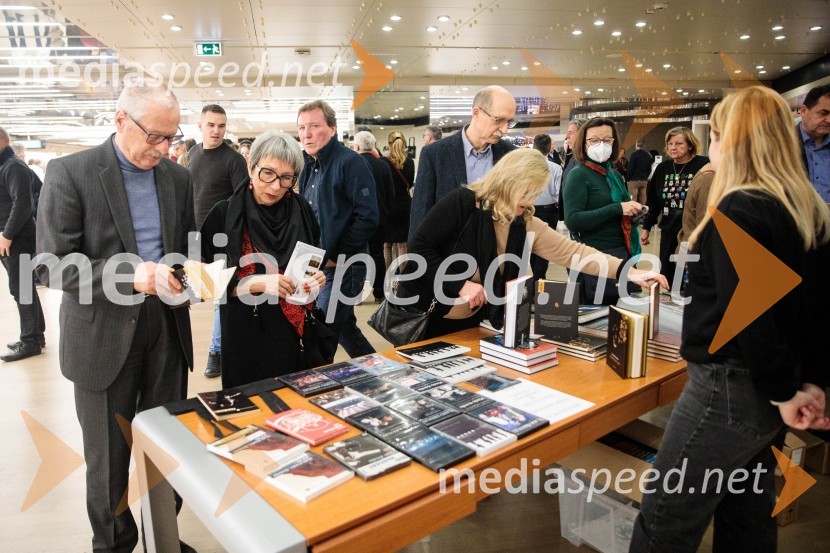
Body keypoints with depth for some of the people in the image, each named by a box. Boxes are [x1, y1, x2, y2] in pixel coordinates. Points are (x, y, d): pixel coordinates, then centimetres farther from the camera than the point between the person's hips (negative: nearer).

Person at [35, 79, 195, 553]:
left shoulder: (178, 177, 6)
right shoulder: (70, 172, -8)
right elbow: (53, 265, -13)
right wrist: (130, 275, -26)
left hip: (168, 332, 4)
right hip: (104, 337, -3)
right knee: (108, 460, 12)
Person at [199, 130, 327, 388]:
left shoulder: (301, 210, 0)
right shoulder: (225, 215, -9)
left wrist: (317, 277, -8)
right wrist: (256, 283, -23)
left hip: (298, 332, 4)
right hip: (249, 337, -3)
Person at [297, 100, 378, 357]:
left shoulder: (350, 163, -13)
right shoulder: (308, 166, 11)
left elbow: (367, 218, -19)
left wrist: (335, 256, -15)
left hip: (342, 266, -8)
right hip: (316, 265, 8)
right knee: (343, 328, 19)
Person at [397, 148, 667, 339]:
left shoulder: (525, 225, -4)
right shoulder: (462, 202, -19)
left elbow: (571, 251, -9)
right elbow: (419, 249, -20)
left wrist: (629, 271, -17)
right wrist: (461, 286, -24)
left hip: (468, 324, 5)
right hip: (423, 318, -5)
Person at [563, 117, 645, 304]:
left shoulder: (614, 173, 13)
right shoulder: (578, 174, -9)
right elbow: (572, 221, -21)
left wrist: (633, 211, 4)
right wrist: (617, 209, -22)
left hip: (623, 254, 7)